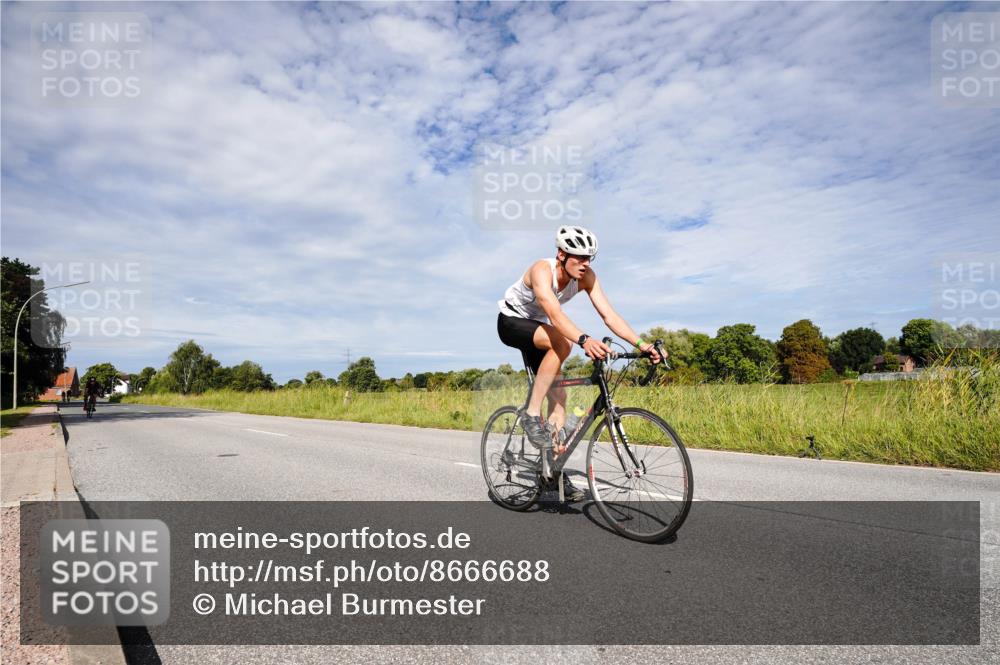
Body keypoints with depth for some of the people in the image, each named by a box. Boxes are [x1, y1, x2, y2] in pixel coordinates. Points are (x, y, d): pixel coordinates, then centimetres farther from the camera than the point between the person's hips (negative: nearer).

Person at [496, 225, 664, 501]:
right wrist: (584, 340, -66)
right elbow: (554, 313, -50)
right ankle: (531, 415, -25)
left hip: (538, 327, 6)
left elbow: (609, 315, -23)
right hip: (511, 321, -6)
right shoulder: (542, 270, -33)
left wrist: (642, 344, -36)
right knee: (562, 342, -35)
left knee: (558, 396, -4)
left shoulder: (587, 277, -16)